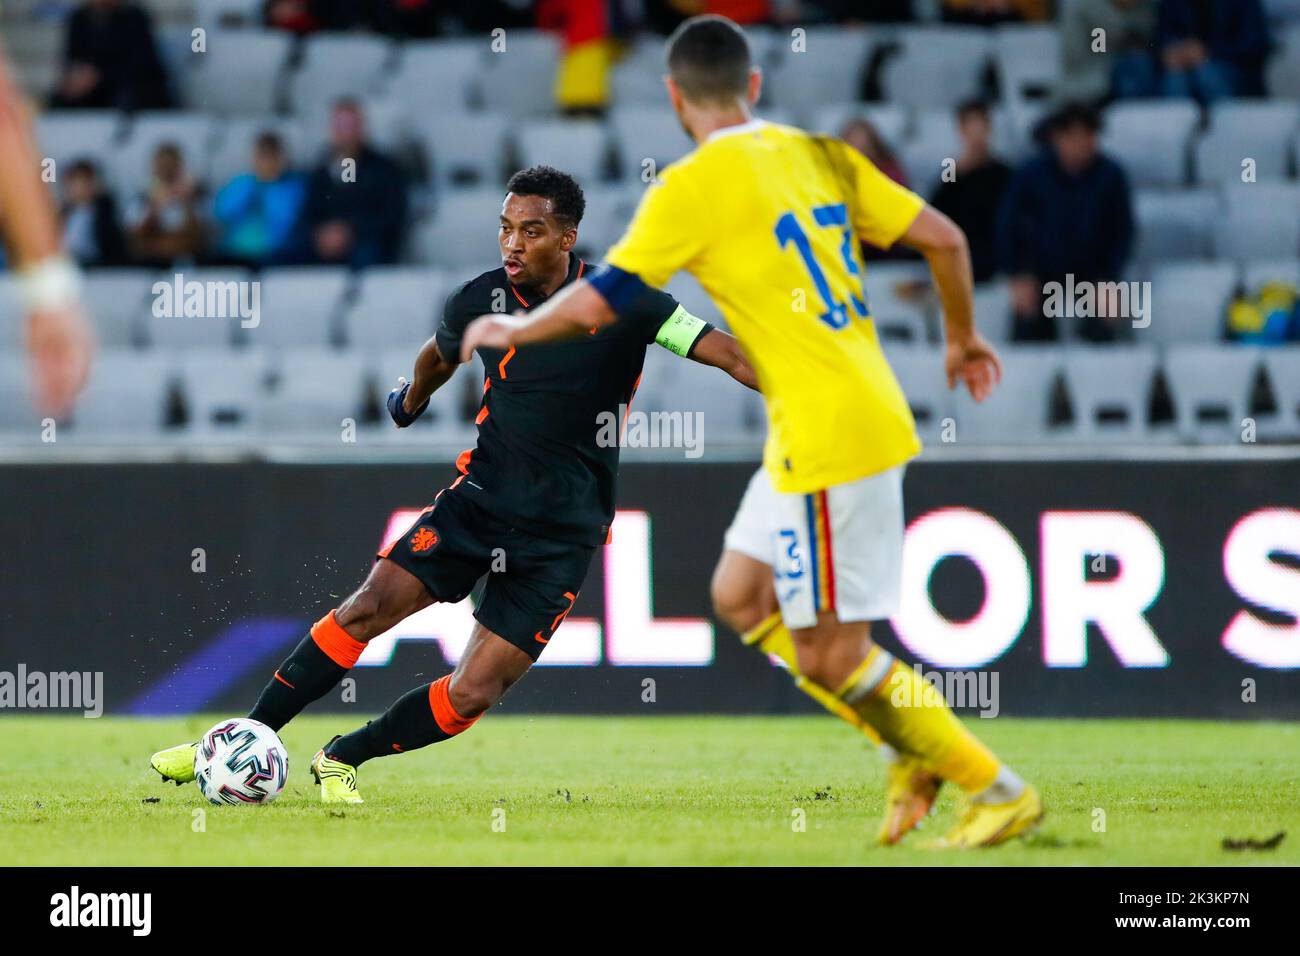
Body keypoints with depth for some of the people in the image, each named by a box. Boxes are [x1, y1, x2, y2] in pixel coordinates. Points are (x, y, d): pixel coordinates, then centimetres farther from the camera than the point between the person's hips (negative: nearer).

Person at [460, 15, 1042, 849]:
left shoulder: (692, 187, -10)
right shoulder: (818, 156, 9)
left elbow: (598, 304, -8)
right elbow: (942, 238, 10)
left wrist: (509, 332, 11)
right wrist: (964, 338, 27)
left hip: (828, 436, -8)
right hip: (871, 413, 8)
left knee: (829, 655, -1)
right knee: (742, 598, 18)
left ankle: (1000, 792, 4)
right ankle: (916, 750, 18)